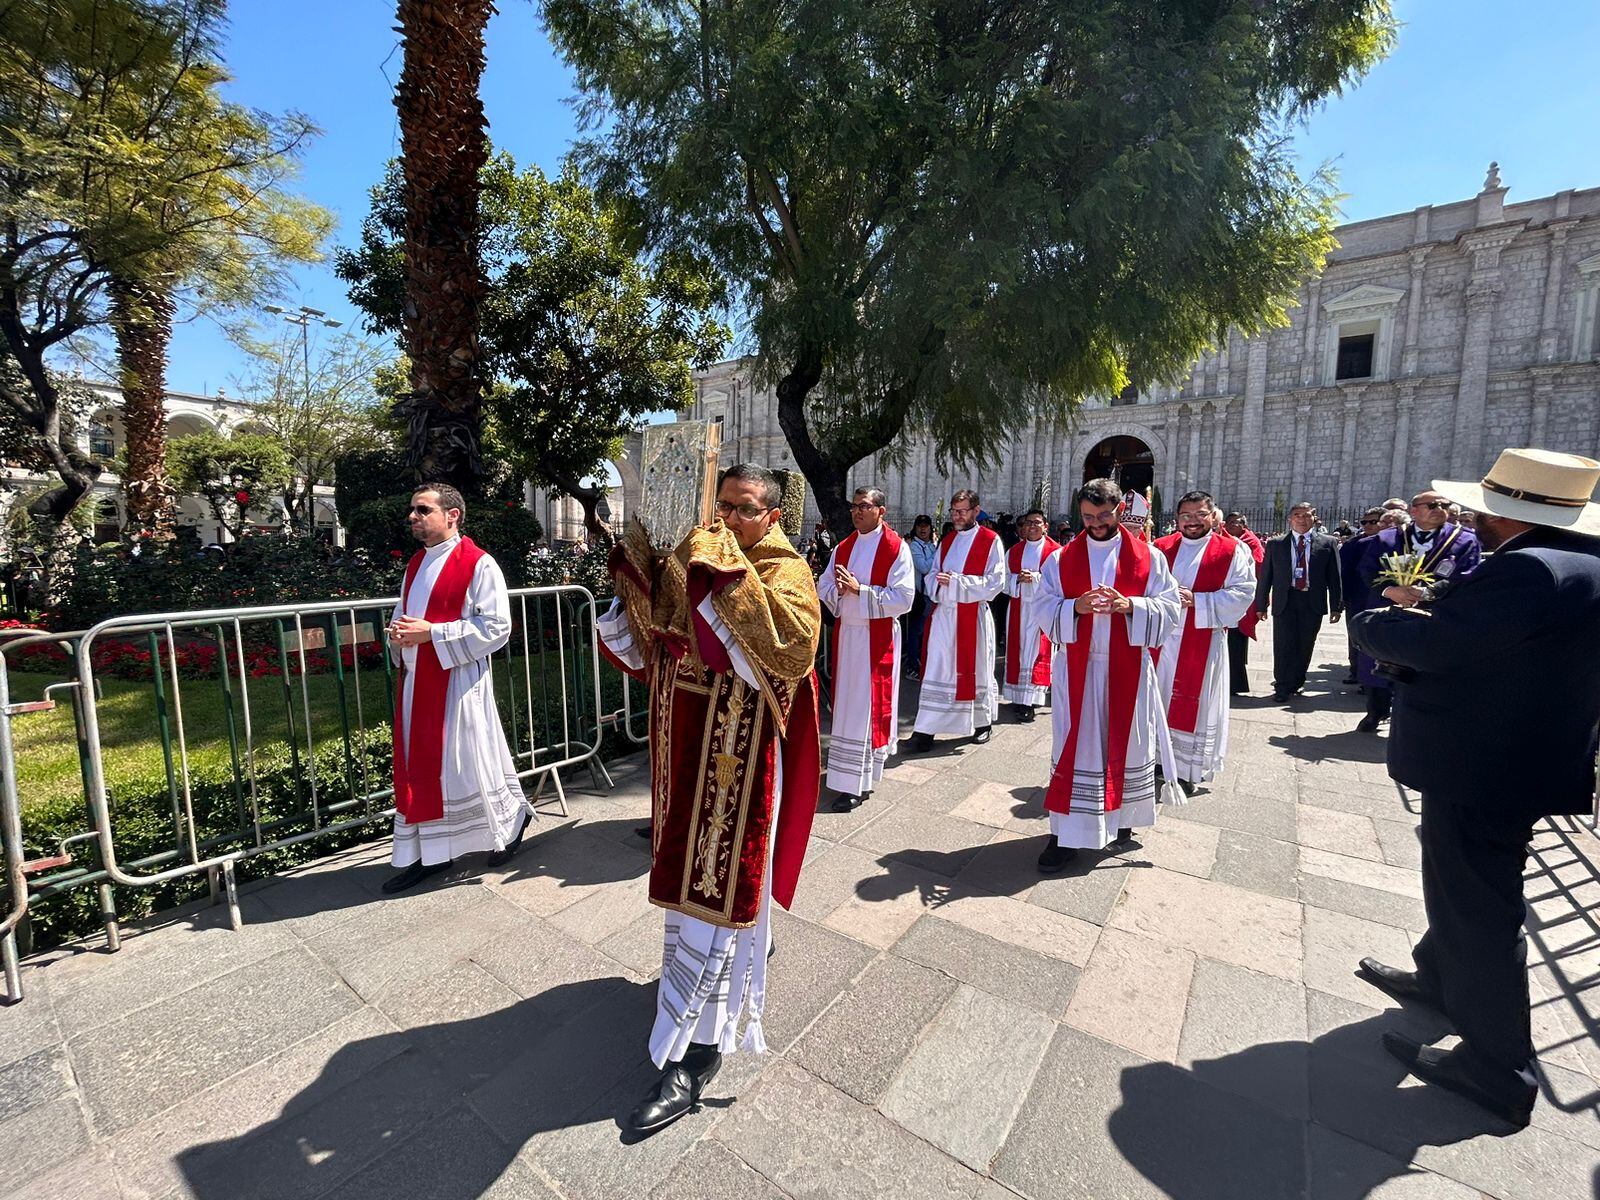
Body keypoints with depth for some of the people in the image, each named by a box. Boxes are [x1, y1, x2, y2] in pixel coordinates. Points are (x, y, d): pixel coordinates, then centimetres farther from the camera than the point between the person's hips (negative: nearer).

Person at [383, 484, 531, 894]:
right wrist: (398, 633, -2)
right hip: (416, 680, 7)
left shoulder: (478, 564, -11)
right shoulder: (415, 564, 13)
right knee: (419, 765, 11)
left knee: (465, 761, 3)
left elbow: (497, 627, -16)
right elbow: (403, 611, 22)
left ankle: (511, 819, 27)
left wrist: (432, 633, -20)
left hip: (459, 680, -7)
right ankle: (427, 853, 23)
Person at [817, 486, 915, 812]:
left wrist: (859, 589, -19)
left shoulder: (897, 549, -7)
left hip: (877, 637, -6)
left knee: (868, 705, -2)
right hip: (845, 634, 6)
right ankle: (851, 776, 25)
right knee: (845, 703, 10)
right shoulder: (842, 548, 12)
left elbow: (903, 599, -14)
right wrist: (839, 590, -12)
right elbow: (823, 588, 10)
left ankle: (858, 783, 4)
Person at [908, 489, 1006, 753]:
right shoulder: (947, 541, 14)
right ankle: (926, 729, 2)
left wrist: (956, 581, -17)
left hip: (973, 616, -4)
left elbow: (995, 582, -11)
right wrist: (938, 582, -9)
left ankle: (982, 722, 28)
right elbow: (933, 575, 15)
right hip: (943, 613, 4)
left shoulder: (990, 541, -3)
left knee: (976, 669, 9)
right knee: (936, 670, 1)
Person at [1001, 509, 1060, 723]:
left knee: (1037, 650, -6)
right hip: (1019, 607, 5)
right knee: (1017, 649, 6)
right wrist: (1018, 579, -10)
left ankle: (1029, 701, -6)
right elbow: (1005, 578, 10)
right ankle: (1018, 696, 14)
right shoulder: (1013, 551, 13)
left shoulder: (1055, 550, -1)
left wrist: (1034, 577, -18)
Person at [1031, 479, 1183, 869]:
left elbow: (1171, 606, -2)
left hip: (1127, 668, 1)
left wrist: (1130, 606, -20)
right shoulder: (1061, 558, 3)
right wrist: (1076, 607, -20)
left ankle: (1121, 817, 32)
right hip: (1076, 668, 0)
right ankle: (1067, 833, 9)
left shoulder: (1148, 557, 3)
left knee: (1125, 743, 11)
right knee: (1075, 747, 2)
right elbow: (1043, 607, -2)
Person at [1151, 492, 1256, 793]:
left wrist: (1196, 600, -18)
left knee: (1192, 705, 4)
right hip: (1160, 638, 3)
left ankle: (1185, 770, 16)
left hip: (1202, 643, -3)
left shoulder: (1232, 551, -2)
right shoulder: (1160, 548, 7)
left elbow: (1242, 593, -9)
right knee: (1156, 697, 9)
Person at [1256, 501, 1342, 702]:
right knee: (1283, 646, -1)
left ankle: (1296, 683, 24)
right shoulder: (1275, 544, 5)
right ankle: (1282, 687, 9)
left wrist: (1335, 606, 2)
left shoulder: (1327, 543, 6)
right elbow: (1265, 576, 6)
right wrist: (1261, 604, 3)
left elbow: (1334, 577, 6)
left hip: (1312, 602, 1)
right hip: (1284, 601, -1)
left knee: (1305, 647, 8)